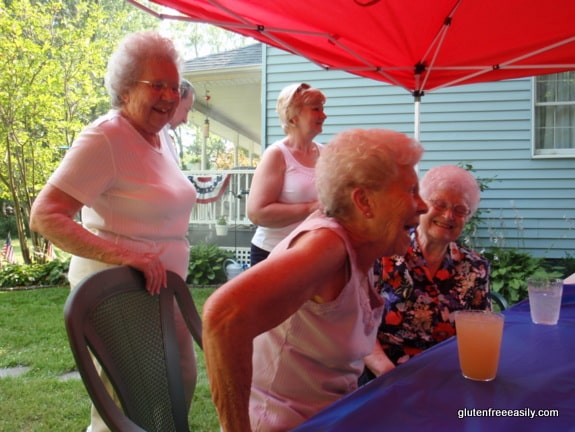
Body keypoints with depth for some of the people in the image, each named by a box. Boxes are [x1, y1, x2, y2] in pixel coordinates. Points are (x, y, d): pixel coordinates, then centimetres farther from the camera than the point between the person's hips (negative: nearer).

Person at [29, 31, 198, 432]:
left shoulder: (158, 136, 6)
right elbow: (44, 216, -23)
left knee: (182, 381, 17)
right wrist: (121, 255, -31)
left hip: (163, 286, 8)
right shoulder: (105, 138, -19)